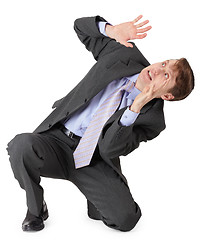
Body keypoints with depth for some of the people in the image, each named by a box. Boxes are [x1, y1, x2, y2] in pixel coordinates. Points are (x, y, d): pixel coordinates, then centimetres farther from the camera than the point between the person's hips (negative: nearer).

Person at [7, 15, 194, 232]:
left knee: (126, 218, -20)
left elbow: (109, 149, -20)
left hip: (92, 161, -2)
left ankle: (95, 199, 16)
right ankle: (36, 209, -1)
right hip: (57, 139, 2)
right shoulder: (125, 54, -2)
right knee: (22, 145, -31)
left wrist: (135, 108, -29)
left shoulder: (152, 118, -10)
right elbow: (81, 26, 2)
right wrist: (112, 31, -19)